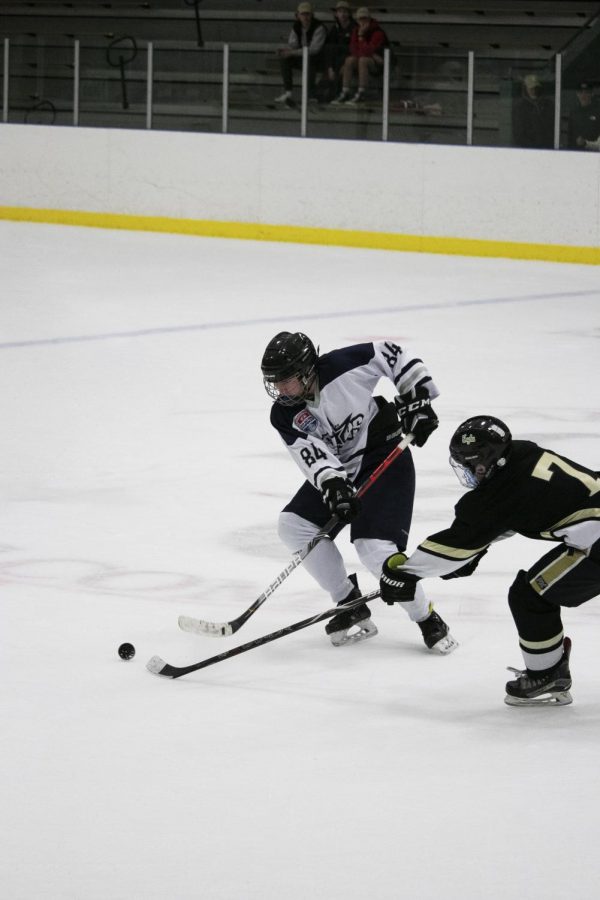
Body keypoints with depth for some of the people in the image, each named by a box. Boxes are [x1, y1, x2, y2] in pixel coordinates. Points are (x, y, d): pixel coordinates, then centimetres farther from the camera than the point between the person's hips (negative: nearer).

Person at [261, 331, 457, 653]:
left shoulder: (343, 366, -22)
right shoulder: (284, 415, -10)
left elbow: (394, 355, -11)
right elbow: (311, 455, -20)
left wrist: (418, 401, -14)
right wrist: (333, 485, -37)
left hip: (386, 460, -6)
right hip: (337, 470, 6)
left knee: (376, 548, -20)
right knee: (294, 524, -9)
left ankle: (428, 620, -2)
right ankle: (352, 608, 2)